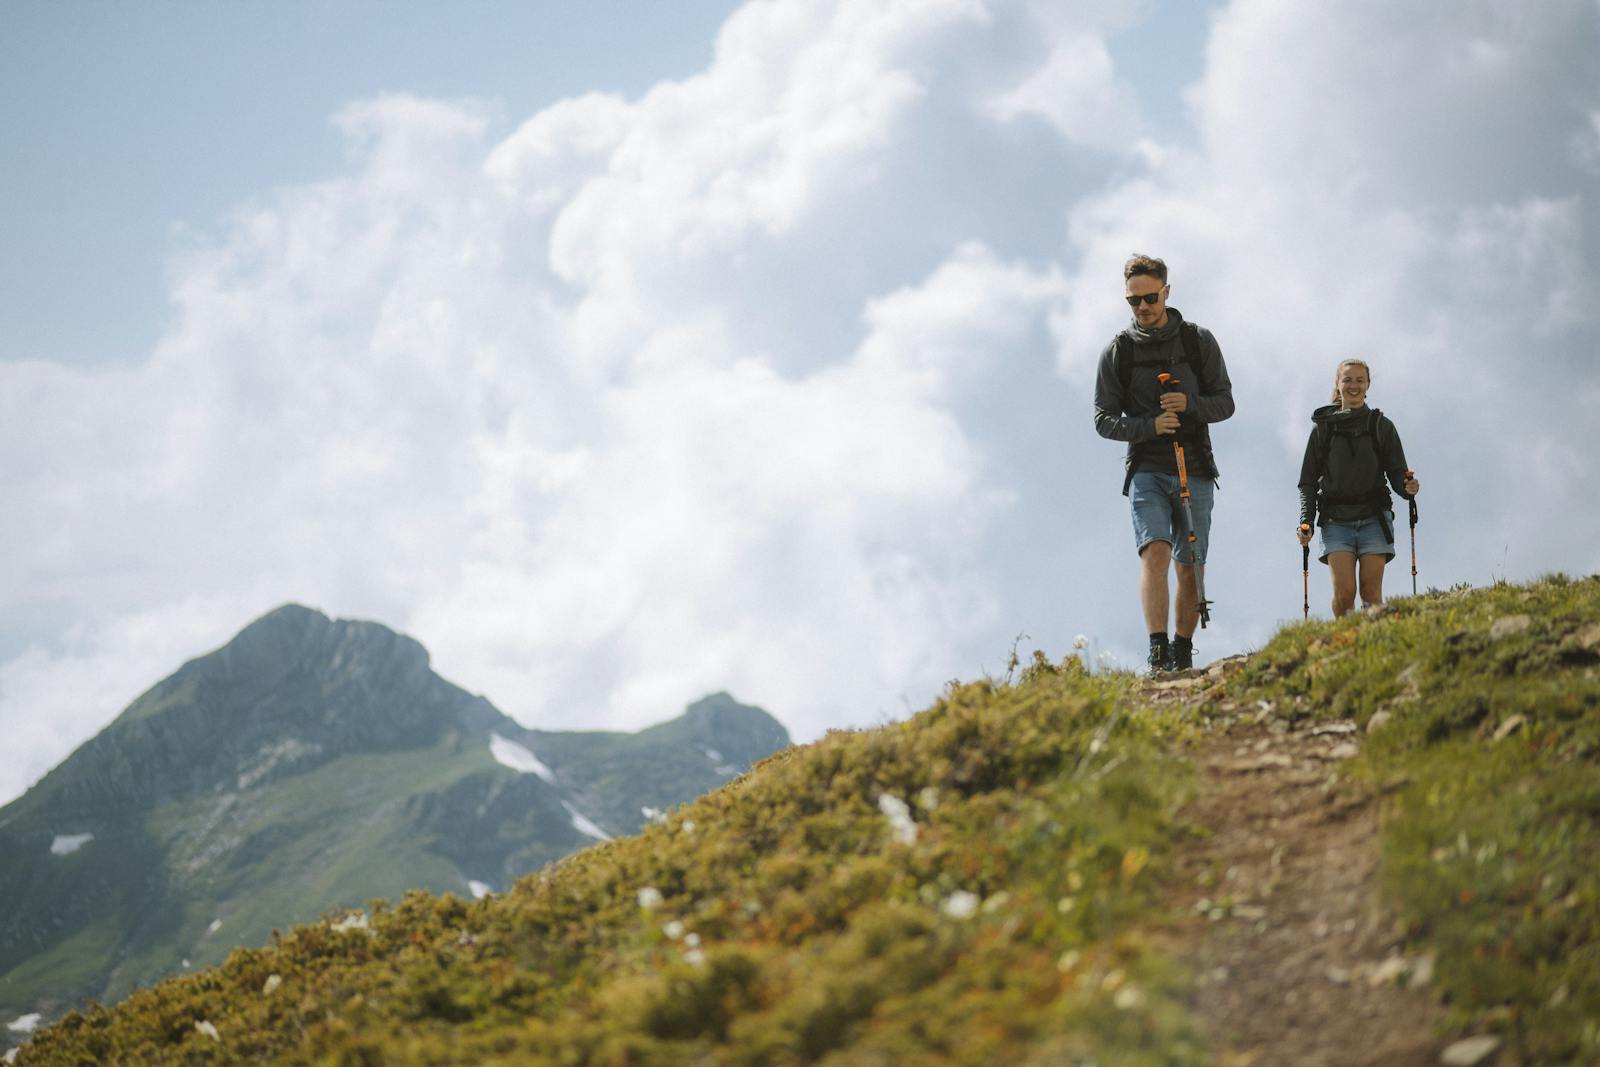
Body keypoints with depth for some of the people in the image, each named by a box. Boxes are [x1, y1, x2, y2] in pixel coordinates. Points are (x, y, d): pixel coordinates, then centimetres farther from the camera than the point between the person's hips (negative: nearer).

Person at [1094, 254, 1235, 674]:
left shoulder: (1198, 341, 6)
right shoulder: (1117, 351, 4)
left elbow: (1225, 403, 6)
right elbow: (1104, 420, 3)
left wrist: (1190, 405, -16)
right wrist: (1149, 426, -16)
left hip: (1195, 471, 2)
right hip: (1146, 470, -2)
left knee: (1190, 569, 5)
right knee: (1155, 552, -21)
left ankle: (1183, 658, 19)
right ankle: (1158, 655, -30)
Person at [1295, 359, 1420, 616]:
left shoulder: (1381, 426, 10)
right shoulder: (1323, 427, 10)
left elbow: (1397, 474, 8)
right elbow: (1308, 481, 10)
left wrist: (1408, 488, -16)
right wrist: (1306, 520, -3)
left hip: (1373, 519, 0)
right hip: (1336, 520, 0)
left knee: (1371, 593, -8)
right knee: (1344, 592, -15)